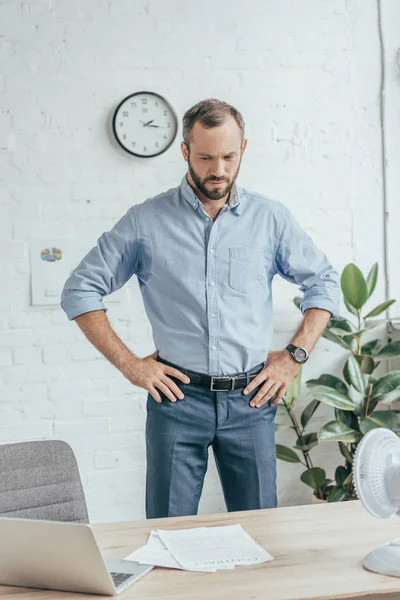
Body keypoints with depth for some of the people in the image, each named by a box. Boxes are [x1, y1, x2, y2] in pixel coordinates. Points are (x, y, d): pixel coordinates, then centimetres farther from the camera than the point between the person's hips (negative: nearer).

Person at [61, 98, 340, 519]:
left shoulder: (270, 218, 6)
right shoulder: (146, 221, 1)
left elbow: (323, 282, 13)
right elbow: (80, 291, 3)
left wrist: (294, 357, 3)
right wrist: (128, 363, -3)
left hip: (250, 400, 2)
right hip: (177, 399, -1)